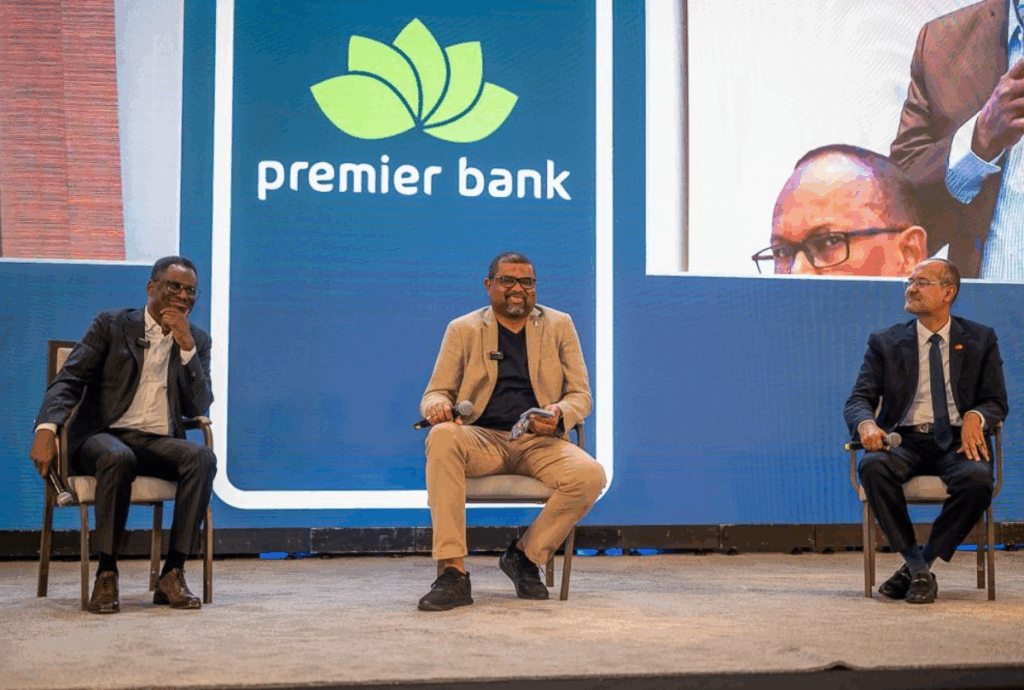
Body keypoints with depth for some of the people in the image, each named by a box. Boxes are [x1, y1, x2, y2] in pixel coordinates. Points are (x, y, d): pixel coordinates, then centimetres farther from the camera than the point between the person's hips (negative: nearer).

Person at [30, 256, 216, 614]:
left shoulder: (197, 341, 13)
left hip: (159, 443, 3)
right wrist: (45, 429, -21)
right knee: (118, 458, -39)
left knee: (202, 457, -30)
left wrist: (186, 346, -8)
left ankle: (172, 573, -28)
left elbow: (198, 408, 2)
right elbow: (68, 380, -3)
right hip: (104, 436, -2)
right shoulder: (111, 324, 5)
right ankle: (106, 574, -28)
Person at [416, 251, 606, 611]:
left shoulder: (559, 325, 15)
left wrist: (560, 414, -14)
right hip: (482, 439, -1)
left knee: (591, 476, -30)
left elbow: (581, 395, 10)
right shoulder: (463, 329, 12)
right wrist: (436, 406, -17)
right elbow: (436, 392, 9)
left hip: (540, 442, 1)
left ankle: (526, 554, -4)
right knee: (441, 437, -35)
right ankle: (454, 573, -36)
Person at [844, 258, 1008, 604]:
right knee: (873, 466, -34)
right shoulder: (885, 342, 12)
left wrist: (976, 416, -17)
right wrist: (866, 423, -21)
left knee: (977, 479, -35)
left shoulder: (980, 339, 13)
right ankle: (918, 567, -21)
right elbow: (858, 399, 4)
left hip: (957, 441, 0)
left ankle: (921, 564, -16)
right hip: (905, 440, 0)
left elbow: (996, 402, 9)